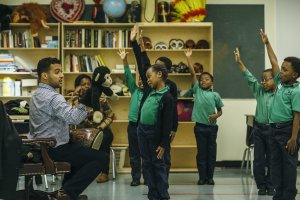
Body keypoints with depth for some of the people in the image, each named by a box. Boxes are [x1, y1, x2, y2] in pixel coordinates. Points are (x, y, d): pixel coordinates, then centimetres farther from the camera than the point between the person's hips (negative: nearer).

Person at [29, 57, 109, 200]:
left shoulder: (37, 94, 12)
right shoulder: (52, 97, -21)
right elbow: (74, 118, -35)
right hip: (55, 149, -10)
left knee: (81, 150, 34)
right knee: (102, 157, -9)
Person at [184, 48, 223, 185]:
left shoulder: (215, 95, 3)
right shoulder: (197, 90, 2)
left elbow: (220, 111, 11)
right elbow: (192, 74, -5)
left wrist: (216, 116, -11)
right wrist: (188, 58, -12)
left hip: (212, 127, 0)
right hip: (200, 126, 0)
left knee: (211, 152, 5)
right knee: (201, 152, 5)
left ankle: (210, 177, 14)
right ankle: (202, 177, 11)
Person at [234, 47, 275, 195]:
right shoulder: (259, 91, 4)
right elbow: (249, 77, -1)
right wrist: (239, 62, -7)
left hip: (272, 130, -4)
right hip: (258, 129, 4)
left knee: (271, 160, 6)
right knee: (258, 159, 6)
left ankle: (270, 185, 16)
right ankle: (261, 185, 15)